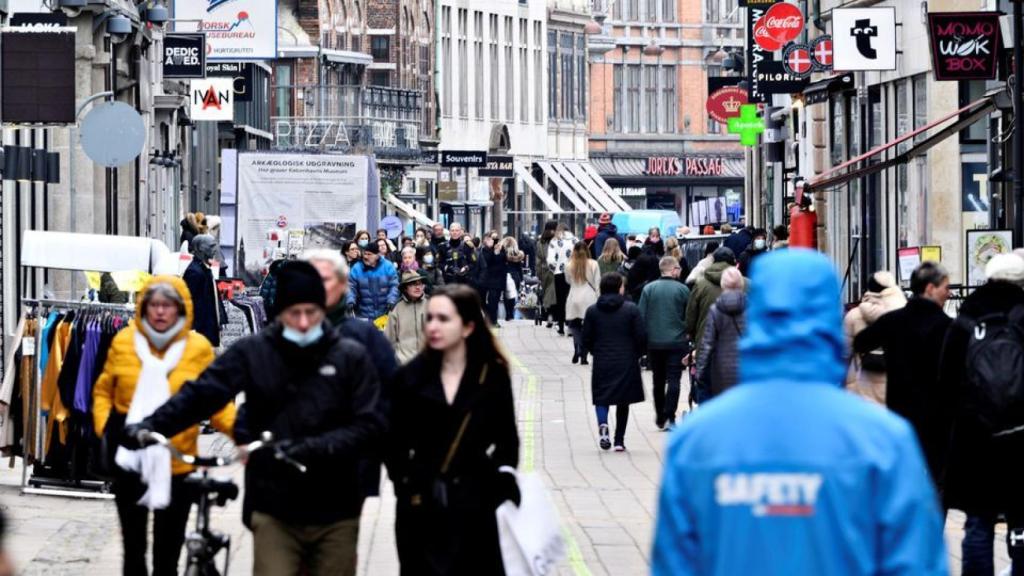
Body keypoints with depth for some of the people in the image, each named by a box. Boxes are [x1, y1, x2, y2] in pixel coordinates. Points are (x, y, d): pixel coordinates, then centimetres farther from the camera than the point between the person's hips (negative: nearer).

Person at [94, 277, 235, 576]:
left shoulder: (199, 347, -6)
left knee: (168, 551, 8)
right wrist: (104, 426, -8)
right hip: (130, 459, 1)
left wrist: (238, 427, -22)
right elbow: (104, 391, 7)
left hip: (177, 462, -1)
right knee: (133, 543, 11)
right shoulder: (124, 342, -2)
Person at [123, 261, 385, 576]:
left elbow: (369, 423, -7)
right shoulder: (253, 352, -1)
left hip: (334, 513, 1)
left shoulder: (351, 357, -1)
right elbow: (202, 393, -8)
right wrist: (151, 425, -23)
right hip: (274, 508, -1)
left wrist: (315, 447, -21)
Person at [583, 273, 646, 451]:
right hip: (626, 363, -1)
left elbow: (586, 341, 1)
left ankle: (602, 424, -21)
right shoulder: (631, 309, -6)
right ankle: (619, 440, 11)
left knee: (602, 397, 9)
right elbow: (641, 337, -6)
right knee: (623, 402, 11)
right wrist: (637, 354, 12)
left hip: (602, 363, 1)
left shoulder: (592, 311, -1)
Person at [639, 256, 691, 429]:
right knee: (674, 380, 0)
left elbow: (642, 316, -1)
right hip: (677, 342, -2)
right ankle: (669, 418, -9)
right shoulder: (683, 290, -7)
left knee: (658, 381, 15)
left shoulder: (648, 289, -2)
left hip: (654, 342, 2)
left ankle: (660, 417, 23)